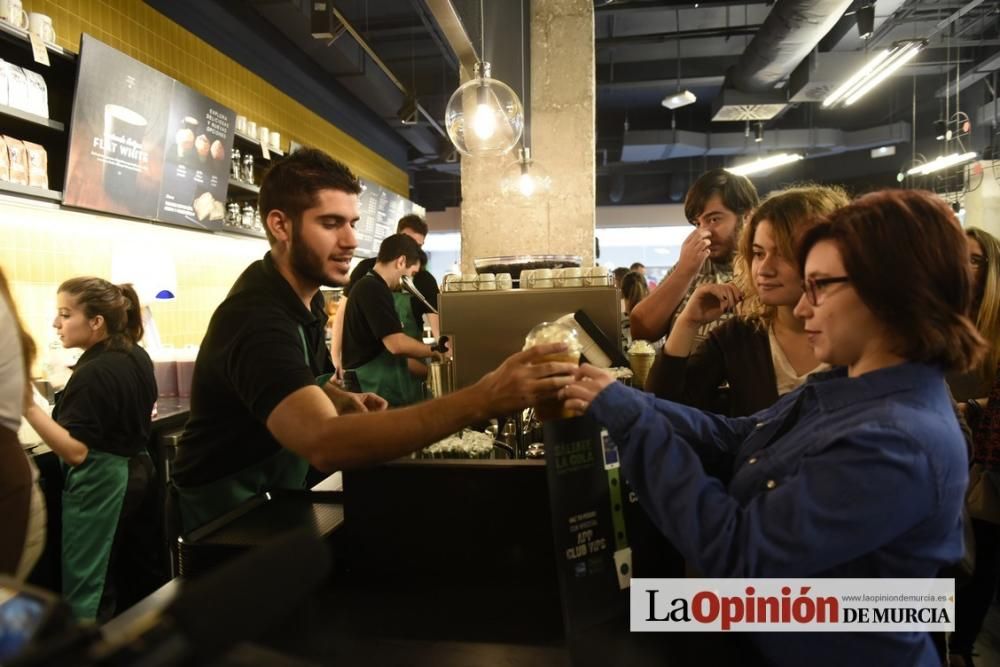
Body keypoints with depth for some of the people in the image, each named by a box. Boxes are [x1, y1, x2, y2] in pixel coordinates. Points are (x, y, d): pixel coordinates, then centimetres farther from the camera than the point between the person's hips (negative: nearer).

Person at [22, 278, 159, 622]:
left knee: (88, 592, 2)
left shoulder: (92, 373, -21)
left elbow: (75, 452, -24)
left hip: (99, 483, -9)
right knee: (140, 577, 18)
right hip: (137, 471, 9)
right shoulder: (138, 356, 4)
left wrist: (28, 406, -30)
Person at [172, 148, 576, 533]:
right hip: (228, 510, -7)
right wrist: (478, 402, -52)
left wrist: (345, 401, -6)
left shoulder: (300, 292, -1)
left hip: (277, 491, 8)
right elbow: (325, 444, -47)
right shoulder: (257, 319, -31)